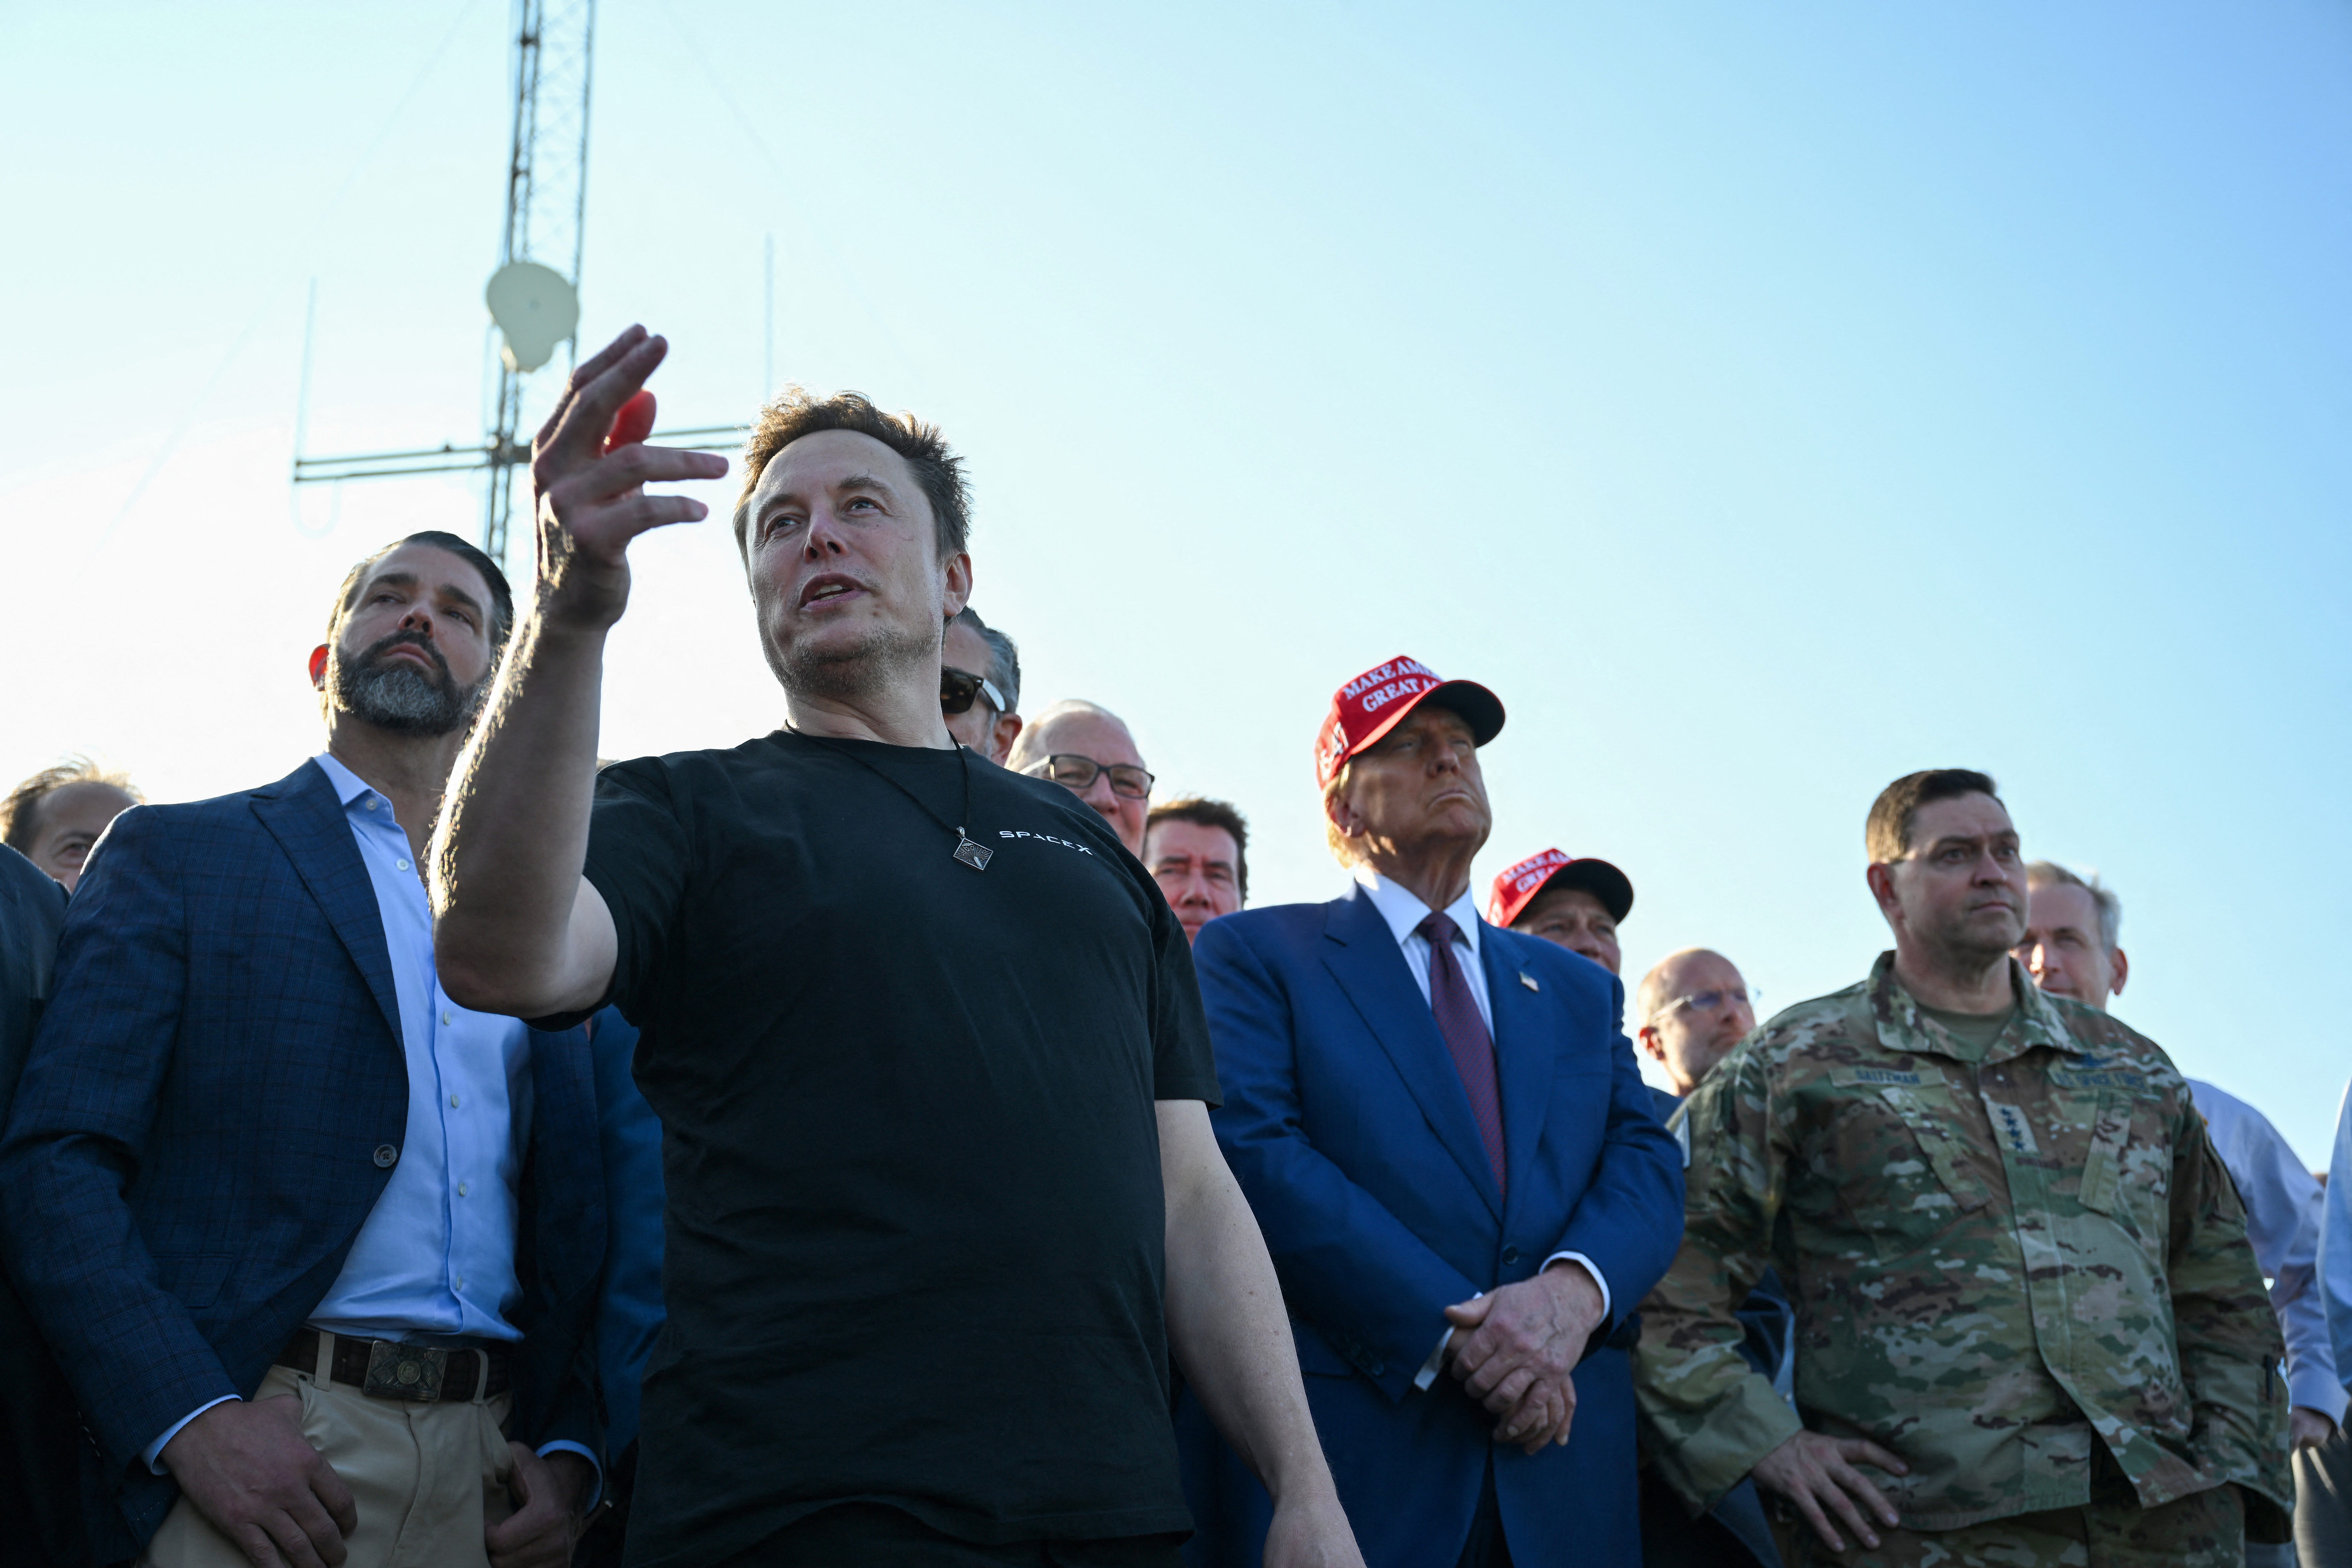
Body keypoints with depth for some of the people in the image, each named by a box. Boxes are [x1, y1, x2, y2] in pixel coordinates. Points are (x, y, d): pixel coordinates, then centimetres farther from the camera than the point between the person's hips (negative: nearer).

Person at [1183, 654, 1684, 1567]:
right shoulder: (1252, 955, 4)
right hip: (1353, 1444, -4)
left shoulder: (1579, 989, 19)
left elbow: (1646, 1160, 8)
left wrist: (1574, 1288, -15)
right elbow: (1253, 1152, -10)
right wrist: (1451, 1329, -18)